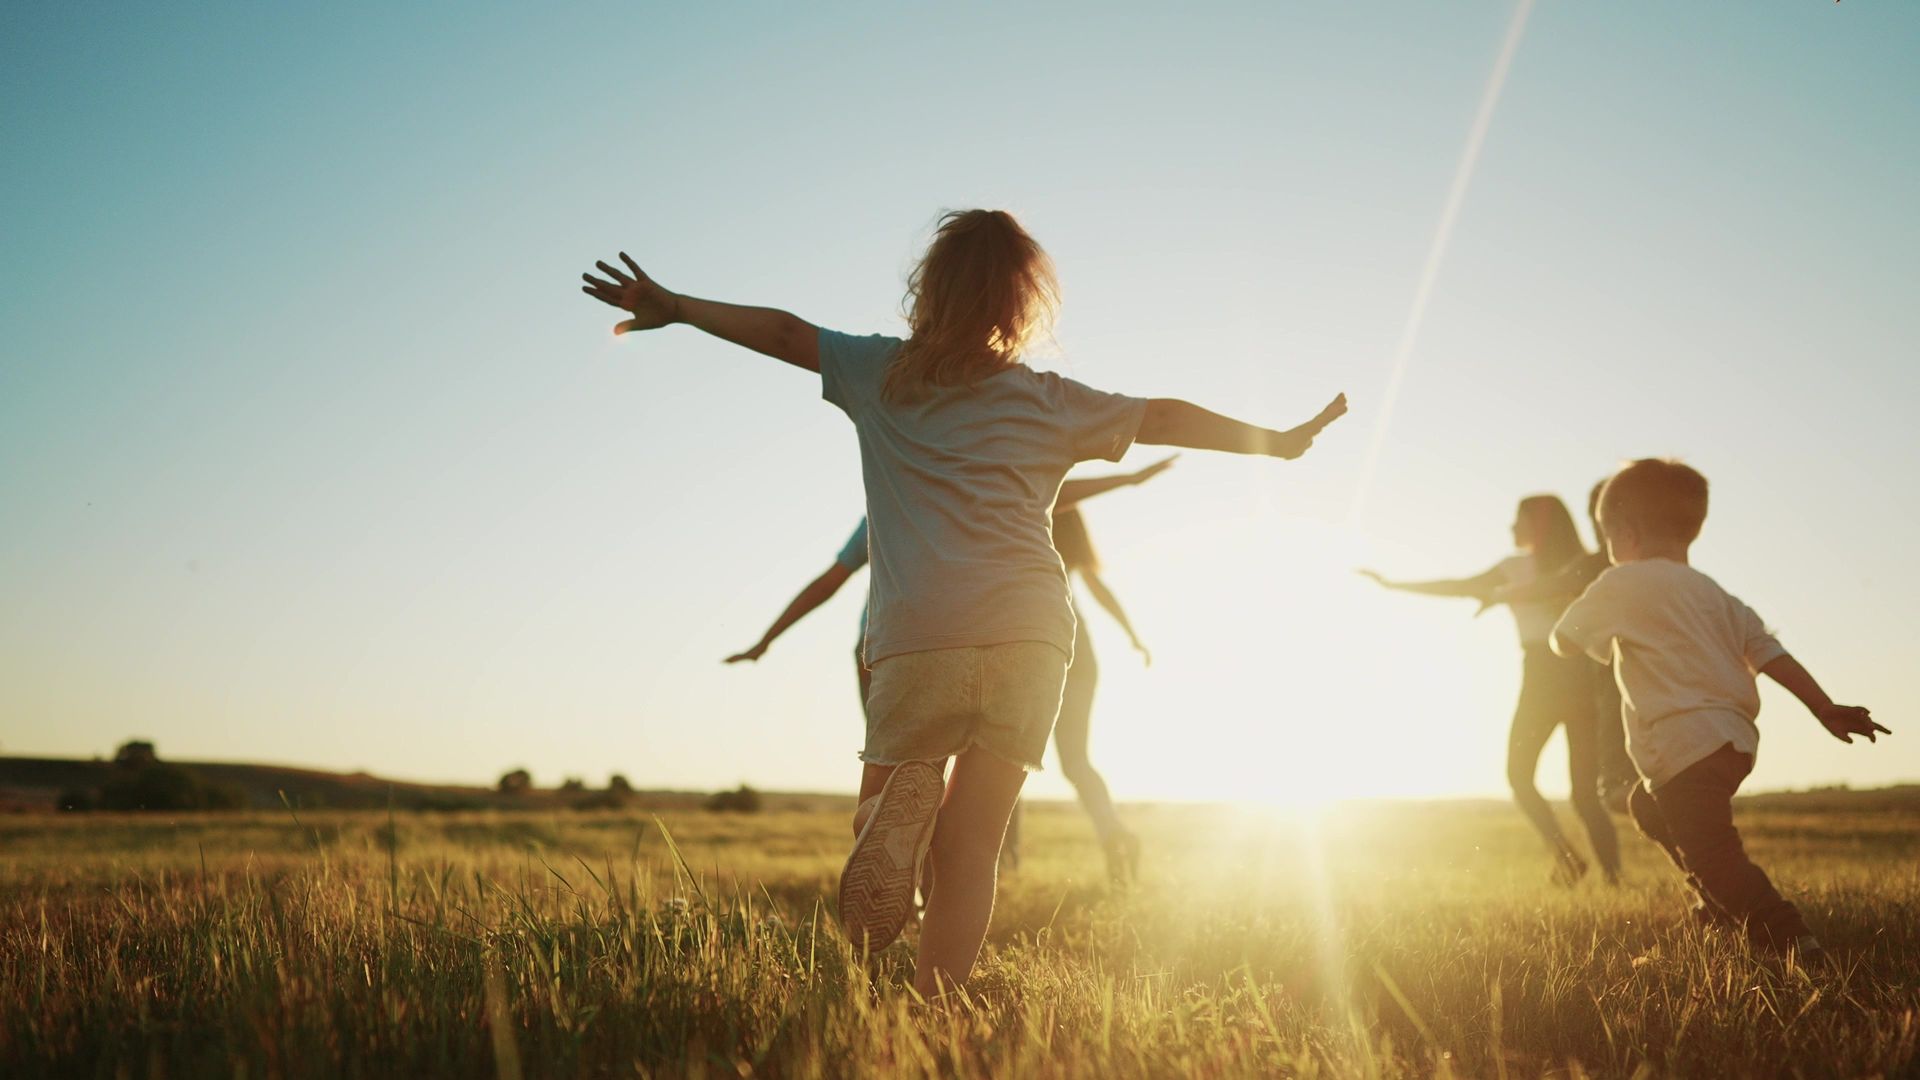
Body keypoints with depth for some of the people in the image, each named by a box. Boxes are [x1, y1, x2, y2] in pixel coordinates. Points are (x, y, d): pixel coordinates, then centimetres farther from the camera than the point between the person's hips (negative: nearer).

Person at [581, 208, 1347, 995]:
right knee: (969, 847, 5)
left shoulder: (881, 374, 13)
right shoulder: (1051, 402, 14)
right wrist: (1279, 441, 29)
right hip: (1031, 636, 1)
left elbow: (784, 332, 19)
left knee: (880, 806, 12)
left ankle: (902, 804, -22)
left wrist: (675, 306, 33)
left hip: (919, 640, -1)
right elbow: (1161, 417, 17)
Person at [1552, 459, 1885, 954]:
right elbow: (1769, 653, 8)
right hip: (1734, 739, 9)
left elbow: (1564, 642, 5)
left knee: (1711, 854, -11)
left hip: (1686, 746, -9)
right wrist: (1825, 708, 3)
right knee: (1647, 806, 30)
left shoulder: (1622, 585, -3)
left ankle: (1791, 939, -22)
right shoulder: (1714, 593, 18)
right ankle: (1718, 903, 33)